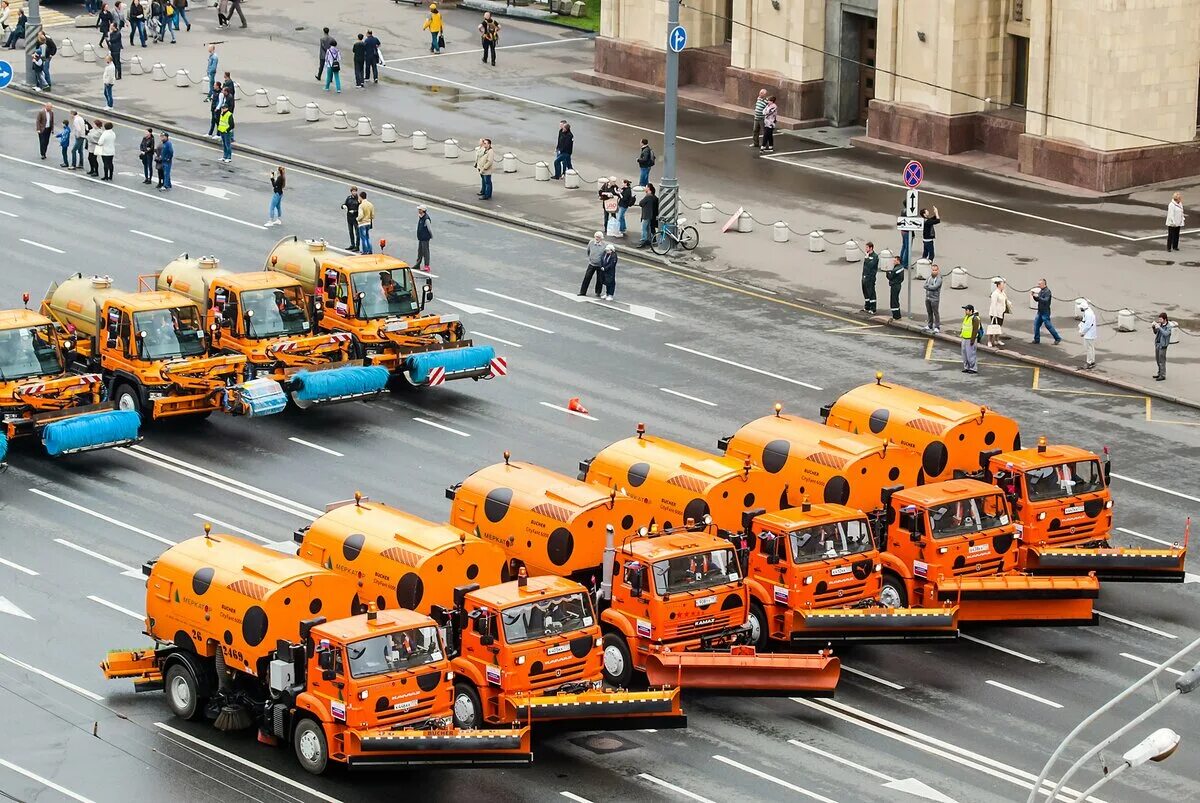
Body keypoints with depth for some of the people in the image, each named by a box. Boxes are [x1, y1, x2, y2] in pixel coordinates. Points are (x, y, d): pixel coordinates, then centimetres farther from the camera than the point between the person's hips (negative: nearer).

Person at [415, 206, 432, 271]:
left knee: (425, 251, -1)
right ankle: (418, 264, 30)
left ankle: (426, 266, 6)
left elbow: (429, 228, -16)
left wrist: (431, 236, -8)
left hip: (425, 238, -9)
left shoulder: (426, 219, -23)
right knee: (420, 251, 19)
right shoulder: (420, 217, 5)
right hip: (420, 238, 9)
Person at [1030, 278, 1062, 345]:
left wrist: (1038, 296, -29)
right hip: (1040, 311, 9)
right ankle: (1036, 340, 16)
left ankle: (1057, 339, 4)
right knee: (1036, 325, 8)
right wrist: (1034, 295, 1)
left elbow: (1046, 301, -26)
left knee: (1048, 326, -5)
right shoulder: (1041, 291, 11)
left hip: (1045, 312, -9)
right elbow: (1037, 300, 18)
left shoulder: (1047, 291, -16)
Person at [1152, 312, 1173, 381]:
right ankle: (1159, 373, 28)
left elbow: (1166, 334, -30)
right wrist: (1153, 327, -2)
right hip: (1157, 343, 8)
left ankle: (1163, 375, 2)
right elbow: (1156, 332, 17)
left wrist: (1159, 327, -30)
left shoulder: (1168, 326, -14)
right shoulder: (1160, 324, 5)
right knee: (1158, 360, 16)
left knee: (1162, 361, -4)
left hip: (1163, 345, -8)